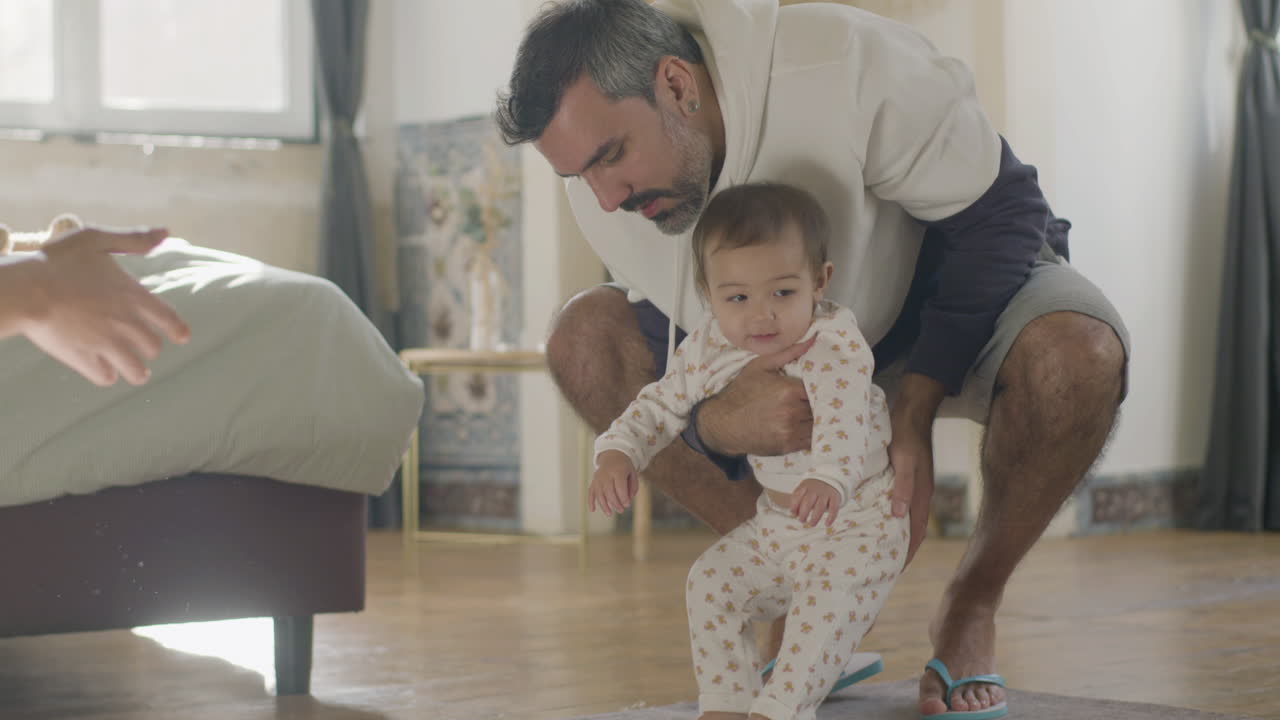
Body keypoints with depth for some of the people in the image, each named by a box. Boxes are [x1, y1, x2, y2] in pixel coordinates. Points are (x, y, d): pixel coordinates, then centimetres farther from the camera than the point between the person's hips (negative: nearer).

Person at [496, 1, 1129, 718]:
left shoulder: (843, 62, -36)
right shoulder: (605, 184, -20)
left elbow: (1001, 213, -26)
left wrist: (915, 408, -33)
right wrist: (718, 423, -40)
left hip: (970, 279, -4)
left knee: (1078, 354, -40)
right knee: (586, 338, -17)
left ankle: (971, 608, -11)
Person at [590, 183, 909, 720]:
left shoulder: (835, 347, -25)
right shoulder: (709, 352, -7)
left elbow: (842, 420, -41)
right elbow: (659, 406, 5)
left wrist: (828, 479, -62)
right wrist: (617, 455, -15)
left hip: (857, 518, -6)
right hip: (776, 524, 7)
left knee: (830, 592, -29)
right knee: (711, 581, -1)